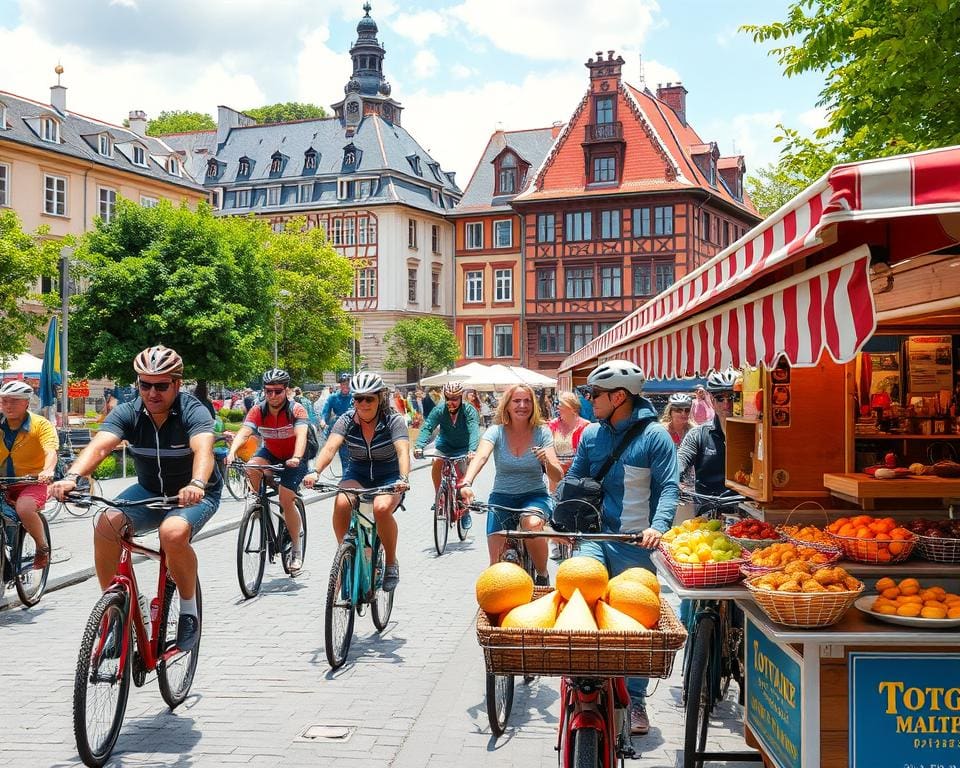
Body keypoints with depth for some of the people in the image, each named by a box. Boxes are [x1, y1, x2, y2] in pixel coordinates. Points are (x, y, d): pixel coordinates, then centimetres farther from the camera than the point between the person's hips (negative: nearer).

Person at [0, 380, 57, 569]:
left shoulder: (40, 424, -7)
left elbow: (50, 451, -21)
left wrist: (48, 471, -42)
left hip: (31, 482, -4)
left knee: (24, 508, -32)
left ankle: (42, 547, -5)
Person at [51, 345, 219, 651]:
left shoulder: (193, 411, -22)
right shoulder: (128, 413, -12)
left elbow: (203, 449, -41)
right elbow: (99, 445, -28)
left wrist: (196, 484, -62)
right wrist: (71, 477, -48)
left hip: (196, 495, -4)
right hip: (149, 491, 4)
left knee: (173, 532, -35)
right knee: (106, 524, -23)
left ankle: (189, 609, -11)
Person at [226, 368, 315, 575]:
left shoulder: (296, 410, -24)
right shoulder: (258, 411, -15)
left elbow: (301, 434, -39)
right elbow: (244, 432, -29)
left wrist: (296, 458, -58)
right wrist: (232, 452, -49)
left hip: (295, 458, -3)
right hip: (271, 453, 3)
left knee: (286, 500, -16)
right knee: (251, 469, -29)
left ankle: (296, 550, 1)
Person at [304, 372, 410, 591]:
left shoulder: (393, 421, -15)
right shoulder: (347, 421, -9)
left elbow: (403, 451, -29)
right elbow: (330, 447, -23)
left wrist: (403, 479, -48)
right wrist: (315, 472, -41)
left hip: (389, 477, -2)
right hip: (357, 474, 2)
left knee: (382, 508, -34)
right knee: (341, 504, -30)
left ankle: (391, 563, -11)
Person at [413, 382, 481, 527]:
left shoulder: (469, 410, -25)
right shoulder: (439, 411, -19)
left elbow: (474, 430, -39)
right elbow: (427, 428, -30)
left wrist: (472, 450, -58)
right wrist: (419, 446, -49)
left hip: (463, 448, -2)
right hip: (445, 445, 2)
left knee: (460, 474, -14)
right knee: (437, 462, -24)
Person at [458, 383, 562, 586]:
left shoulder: (541, 432, -5)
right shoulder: (496, 431, -6)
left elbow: (557, 477, -10)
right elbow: (480, 457, -26)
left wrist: (547, 461, -33)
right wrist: (466, 483, -46)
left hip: (535, 495, -1)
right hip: (502, 496, 1)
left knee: (533, 524, -34)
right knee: (497, 561, -13)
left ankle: (543, 576, -10)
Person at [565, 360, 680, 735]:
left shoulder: (654, 435, -4)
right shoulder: (591, 434, 10)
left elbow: (669, 486, -8)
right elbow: (573, 479, 16)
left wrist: (658, 525, -23)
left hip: (635, 542, -3)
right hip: (593, 536, 4)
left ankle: (635, 700, 18)